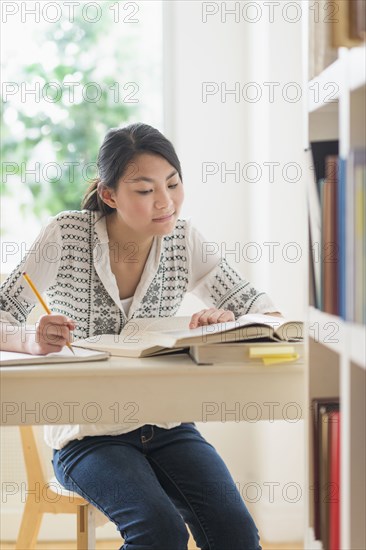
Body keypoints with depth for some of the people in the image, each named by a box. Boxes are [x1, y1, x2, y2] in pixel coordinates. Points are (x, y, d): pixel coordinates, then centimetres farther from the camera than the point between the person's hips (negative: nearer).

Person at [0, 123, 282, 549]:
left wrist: (231, 322, -22)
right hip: (87, 434, -3)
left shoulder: (183, 239, 0)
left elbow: (266, 313, 1)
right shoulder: (66, 236, -10)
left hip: (166, 427, 3)